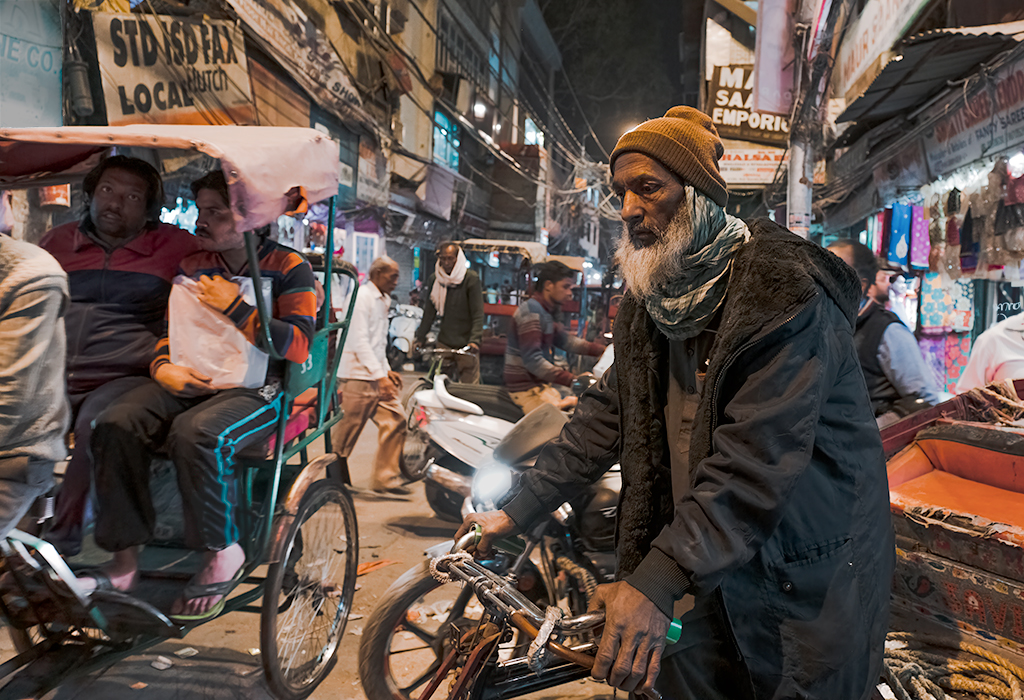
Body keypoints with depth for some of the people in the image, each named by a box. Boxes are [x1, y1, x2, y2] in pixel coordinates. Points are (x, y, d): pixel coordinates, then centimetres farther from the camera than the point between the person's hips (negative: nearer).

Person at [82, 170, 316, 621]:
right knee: (116, 423, -22)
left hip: (260, 389, -5)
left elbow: (298, 346, -10)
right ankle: (124, 559, -11)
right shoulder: (195, 267, 18)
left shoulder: (289, 268, 0)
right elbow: (170, 331, 21)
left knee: (196, 433, -36)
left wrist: (235, 307, -10)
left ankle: (223, 553, -14)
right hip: (193, 381, 6)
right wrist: (164, 367, -1)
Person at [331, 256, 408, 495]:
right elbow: (360, 342, -18)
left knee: (395, 420, 0)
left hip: (377, 376, 9)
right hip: (358, 377, -9)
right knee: (347, 430, -1)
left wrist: (387, 371, 16)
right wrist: (379, 376, -21)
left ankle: (385, 477, 7)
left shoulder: (382, 300, 19)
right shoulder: (361, 297, -11)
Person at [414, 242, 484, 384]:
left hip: (466, 344, -4)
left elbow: (478, 313, -11)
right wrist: (420, 338, 7)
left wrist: (474, 340, -23)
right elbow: (429, 312, 13)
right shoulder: (434, 280, 7)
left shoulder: (471, 279, -7)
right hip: (444, 342, 4)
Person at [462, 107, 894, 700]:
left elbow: (758, 455, -29)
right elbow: (608, 415, 6)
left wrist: (656, 583, -35)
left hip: (807, 577, -6)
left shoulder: (784, 292, -21)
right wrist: (515, 513, 2)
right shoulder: (649, 303, 5)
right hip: (707, 561, 6)